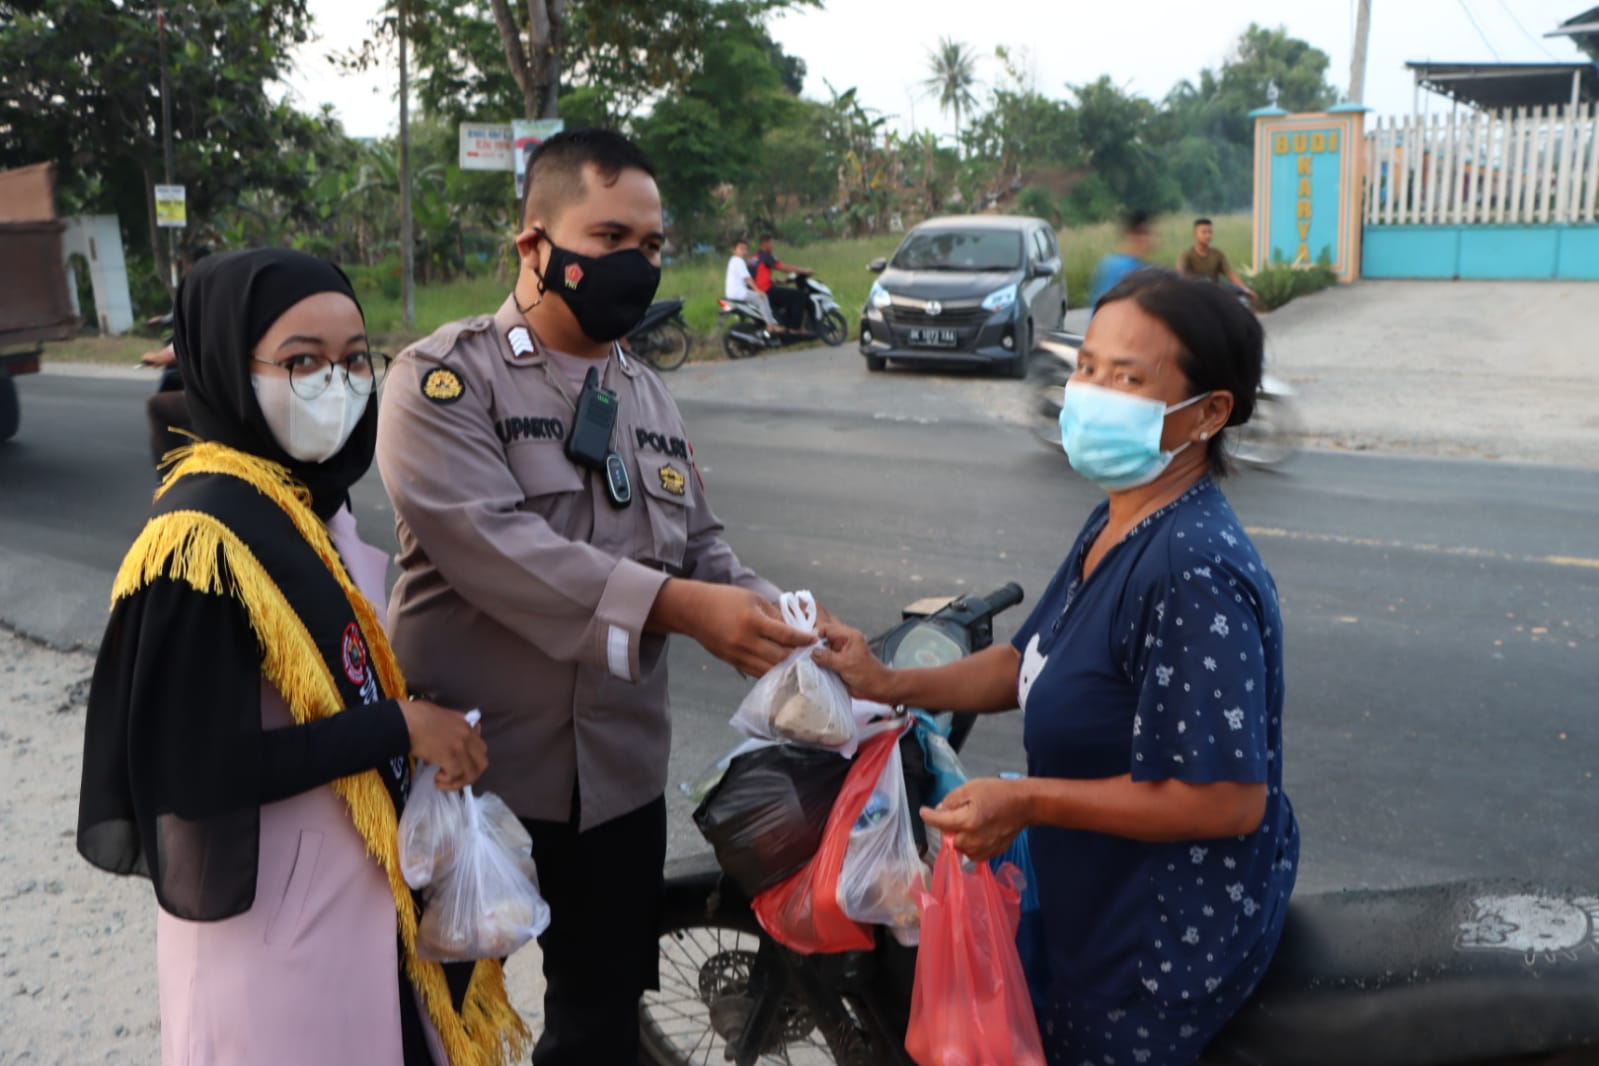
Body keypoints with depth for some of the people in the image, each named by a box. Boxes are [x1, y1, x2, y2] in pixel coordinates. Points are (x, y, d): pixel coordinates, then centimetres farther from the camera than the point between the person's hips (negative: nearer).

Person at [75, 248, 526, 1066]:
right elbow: (199, 771, -24)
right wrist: (401, 725, -20)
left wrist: (424, 732, -3)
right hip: (275, 911, -8)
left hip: (359, 879, 8)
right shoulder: (203, 539, -23)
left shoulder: (311, 503, 2)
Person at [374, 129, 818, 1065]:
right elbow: (493, 545, -26)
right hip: (466, 767, -5)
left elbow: (701, 549, 10)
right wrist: (675, 606, -32)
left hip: (619, 774, 6)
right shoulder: (445, 379, -12)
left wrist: (776, 622, -10)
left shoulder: (652, 400, 11)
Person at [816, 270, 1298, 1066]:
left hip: (1169, 940, -9)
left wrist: (1027, 802, -26)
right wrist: (888, 686, 0)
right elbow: (1034, 662, 11)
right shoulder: (1116, 527, 2)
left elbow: (1228, 800, -30)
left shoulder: (1195, 572, -30)